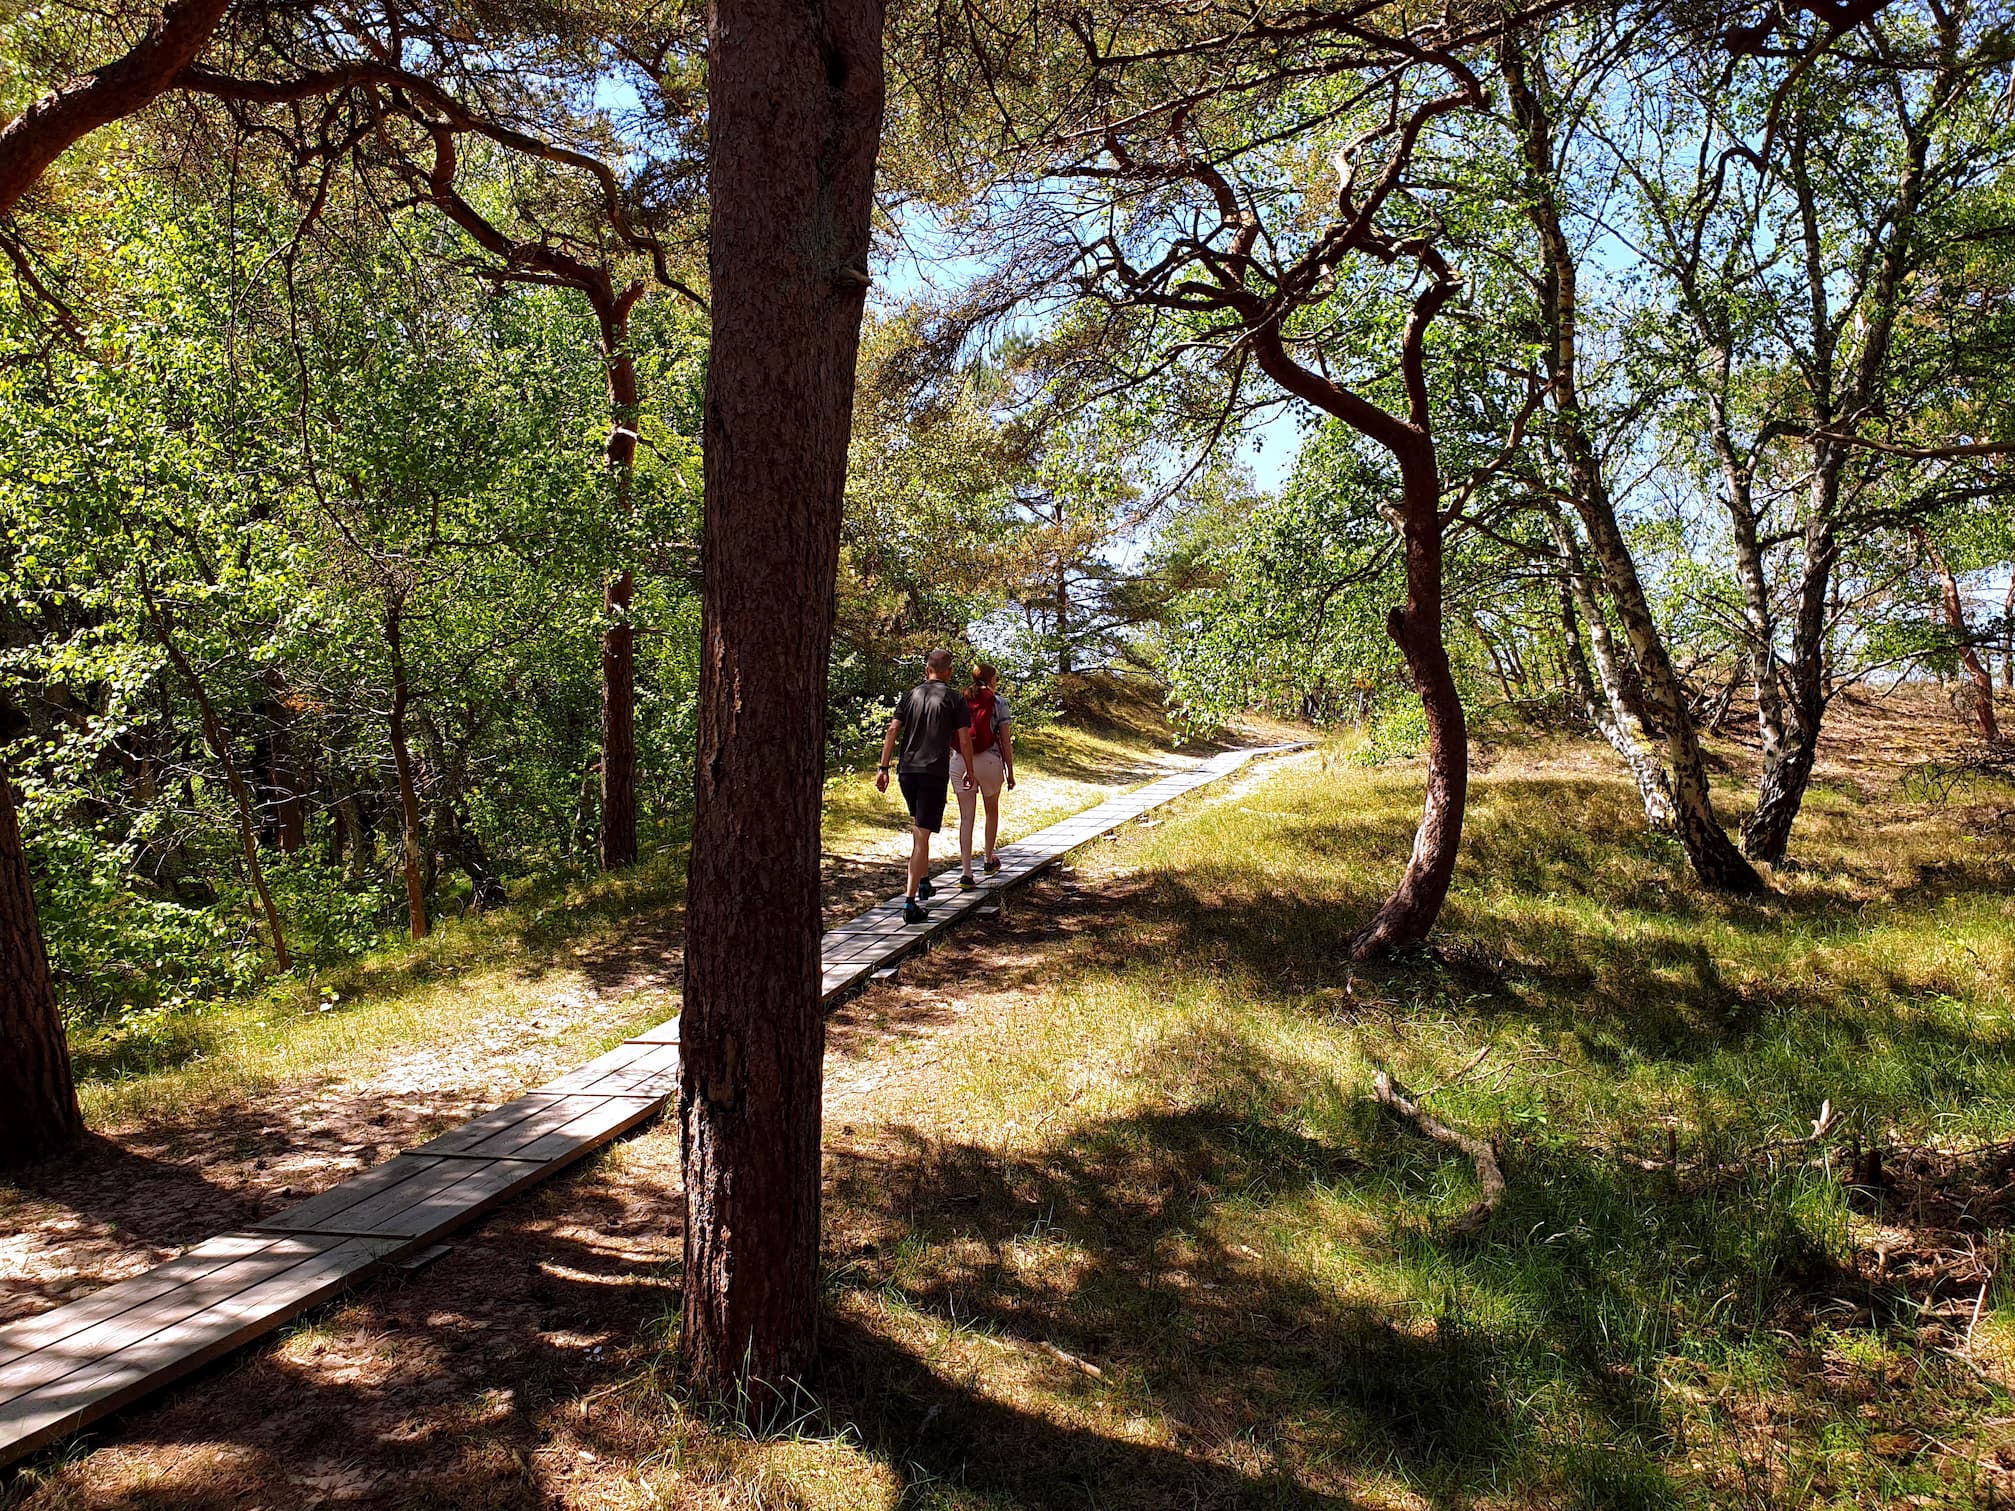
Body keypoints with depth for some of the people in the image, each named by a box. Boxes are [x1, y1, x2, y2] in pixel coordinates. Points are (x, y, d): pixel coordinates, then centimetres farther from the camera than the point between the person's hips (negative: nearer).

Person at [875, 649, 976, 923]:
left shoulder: (911, 695, 10)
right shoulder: (954, 699, 0)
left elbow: (892, 731, 3)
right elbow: (964, 740, -3)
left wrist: (884, 768, 4)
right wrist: (970, 773, 9)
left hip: (907, 770, 4)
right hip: (934, 772, -4)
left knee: (917, 825, 27)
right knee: (923, 835, -6)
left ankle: (922, 881, 35)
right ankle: (910, 903, -12)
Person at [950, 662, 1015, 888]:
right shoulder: (999, 703, 0)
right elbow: (1005, 741, -1)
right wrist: (1010, 772, 5)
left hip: (960, 761, 2)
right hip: (989, 760, -2)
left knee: (966, 818, 4)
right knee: (992, 811, 23)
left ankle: (966, 872, -5)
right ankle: (989, 860, 37)